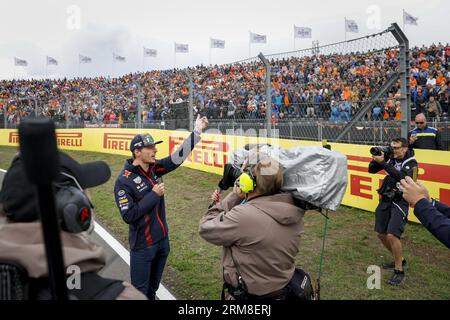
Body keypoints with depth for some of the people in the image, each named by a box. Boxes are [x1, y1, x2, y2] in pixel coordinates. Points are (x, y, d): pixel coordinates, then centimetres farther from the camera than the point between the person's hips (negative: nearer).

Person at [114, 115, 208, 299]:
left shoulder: (154, 168, -1)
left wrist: (197, 131, -9)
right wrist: (154, 195, -20)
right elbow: (128, 216, -22)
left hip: (162, 239, 6)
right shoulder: (124, 180, -19)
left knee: (154, 286, 24)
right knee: (140, 290, 8)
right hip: (143, 245, -6)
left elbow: (178, 157, -4)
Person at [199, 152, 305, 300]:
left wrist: (233, 197, -14)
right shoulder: (293, 212, -9)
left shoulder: (244, 215, -32)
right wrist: (224, 203, 2)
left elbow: (206, 229, -17)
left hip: (247, 295, -6)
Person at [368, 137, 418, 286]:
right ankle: (399, 260, 34)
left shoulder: (411, 162, -10)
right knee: (381, 234, 12)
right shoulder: (390, 158, 3)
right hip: (385, 200, 6)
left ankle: (399, 271, -1)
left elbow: (400, 177, -28)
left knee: (392, 235, -18)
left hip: (400, 202, -6)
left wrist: (382, 162, -30)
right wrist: (376, 158, -12)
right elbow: (371, 170, 4)